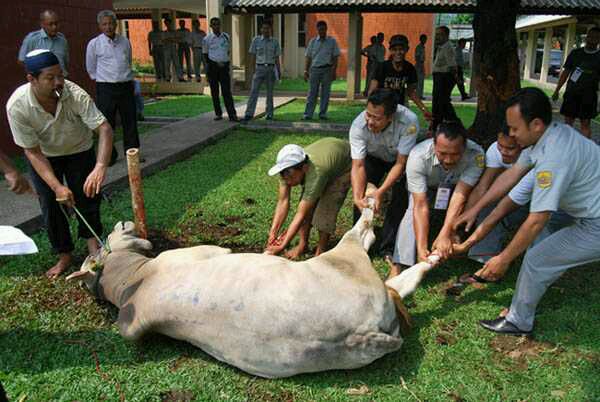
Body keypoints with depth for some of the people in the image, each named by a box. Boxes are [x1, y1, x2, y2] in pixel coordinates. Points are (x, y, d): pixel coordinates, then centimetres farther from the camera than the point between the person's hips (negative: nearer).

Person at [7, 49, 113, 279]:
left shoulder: (75, 94, -33)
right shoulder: (17, 106, -30)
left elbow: (104, 129, -38)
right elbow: (33, 152, -23)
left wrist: (100, 167, -53)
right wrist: (56, 186, -34)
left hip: (79, 151, 0)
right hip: (44, 157, 0)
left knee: (87, 197, -5)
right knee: (50, 206, 0)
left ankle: (91, 239, 21)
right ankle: (64, 255, 18)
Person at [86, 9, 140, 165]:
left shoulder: (125, 41, 8)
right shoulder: (94, 44, -2)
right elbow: (91, 69, 9)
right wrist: (102, 80, 13)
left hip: (126, 86, 3)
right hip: (105, 89, -3)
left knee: (130, 122, 6)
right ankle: (109, 156, 9)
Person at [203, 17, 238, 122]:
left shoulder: (226, 37, 7)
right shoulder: (207, 39, 1)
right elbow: (205, 54, 6)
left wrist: (224, 62, 4)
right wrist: (216, 62, -5)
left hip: (224, 66, 0)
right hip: (212, 66, 0)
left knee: (227, 91, -5)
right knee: (214, 91, 4)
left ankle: (232, 115, -9)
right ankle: (218, 114, 13)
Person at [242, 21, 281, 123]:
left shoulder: (275, 42, 5)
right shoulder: (256, 40, 3)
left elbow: (277, 58, 8)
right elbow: (253, 56, 5)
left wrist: (279, 71, 4)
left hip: (271, 68, 1)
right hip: (259, 68, -1)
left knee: (270, 92, 6)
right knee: (254, 91, -9)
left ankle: (269, 114, 16)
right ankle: (249, 114, -12)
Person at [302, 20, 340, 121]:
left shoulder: (332, 41, 5)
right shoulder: (312, 41, 9)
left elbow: (335, 57, 3)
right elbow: (308, 57, 9)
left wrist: (334, 71, -6)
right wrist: (306, 70, 1)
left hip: (327, 69, -1)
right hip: (314, 69, 1)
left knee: (325, 93, 3)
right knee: (312, 92, -1)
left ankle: (322, 114, 10)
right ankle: (308, 114, -2)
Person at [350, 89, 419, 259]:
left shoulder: (409, 122, -39)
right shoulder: (359, 125, -34)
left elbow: (400, 164, -33)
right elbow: (358, 166, -33)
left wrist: (381, 191, -44)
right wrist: (357, 197, -47)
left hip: (400, 158, -1)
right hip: (373, 157, 1)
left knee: (401, 198, -14)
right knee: (363, 193, -12)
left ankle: (388, 248, 0)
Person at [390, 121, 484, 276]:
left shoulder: (476, 155, -36)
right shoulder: (418, 157, -38)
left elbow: (460, 196, -40)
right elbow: (420, 206, -40)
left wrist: (445, 235, -50)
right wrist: (422, 248, -46)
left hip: (457, 188, 2)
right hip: (425, 188, -2)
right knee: (414, 211, -30)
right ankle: (397, 267, -30)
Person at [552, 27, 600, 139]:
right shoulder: (575, 53, 8)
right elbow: (565, 72, 11)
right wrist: (557, 90, 8)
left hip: (588, 96, -2)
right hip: (571, 93, 2)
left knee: (585, 123, -2)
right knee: (568, 120, 6)